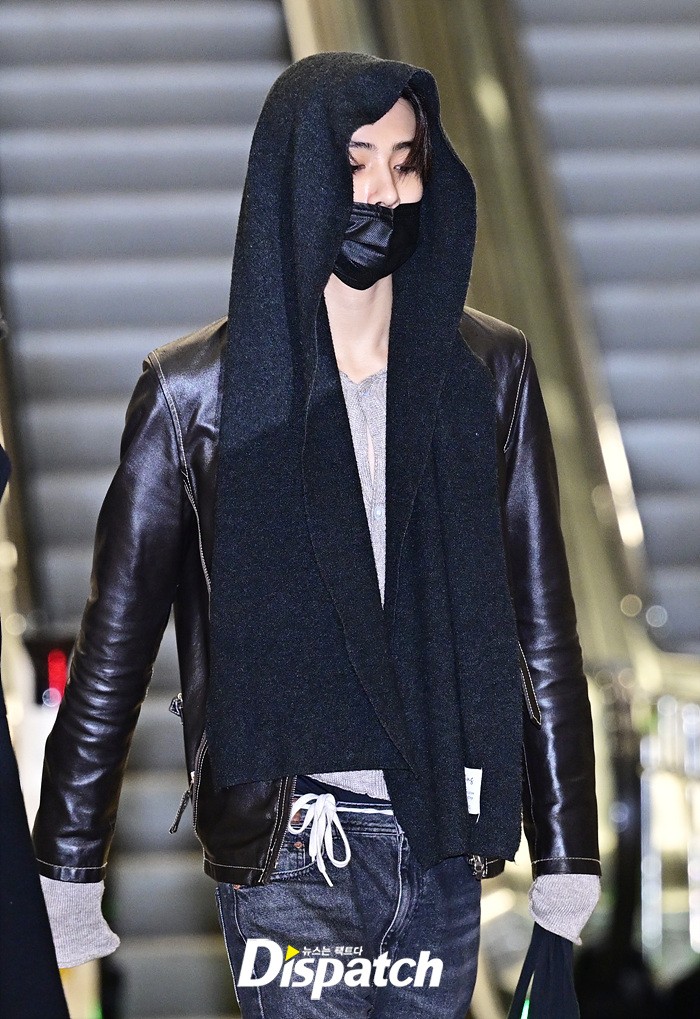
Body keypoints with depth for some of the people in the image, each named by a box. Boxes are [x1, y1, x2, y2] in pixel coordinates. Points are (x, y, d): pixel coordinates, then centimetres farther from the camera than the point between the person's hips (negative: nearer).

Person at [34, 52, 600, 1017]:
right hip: (289, 848, -3)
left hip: (442, 839, 3)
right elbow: (115, 641, 1)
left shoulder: (488, 374, 6)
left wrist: (566, 862, 5)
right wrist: (67, 879, -1)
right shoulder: (198, 391, -1)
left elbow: (541, 620, 8)